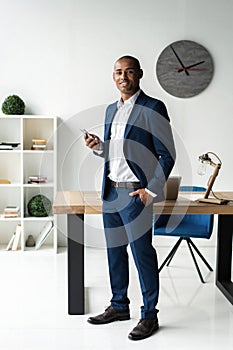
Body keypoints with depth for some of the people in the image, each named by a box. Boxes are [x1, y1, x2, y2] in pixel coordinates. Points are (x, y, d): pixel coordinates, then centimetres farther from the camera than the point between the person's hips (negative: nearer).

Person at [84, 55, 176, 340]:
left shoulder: (152, 108, -7)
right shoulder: (111, 110, 15)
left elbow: (167, 155, -10)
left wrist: (151, 190, -16)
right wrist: (98, 146, 2)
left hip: (135, 193, -7)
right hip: (110, 192, 8)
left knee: (142, 253, -1)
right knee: (115, 250, 15)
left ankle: (149, 316, 14)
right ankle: (119, 306, 30)